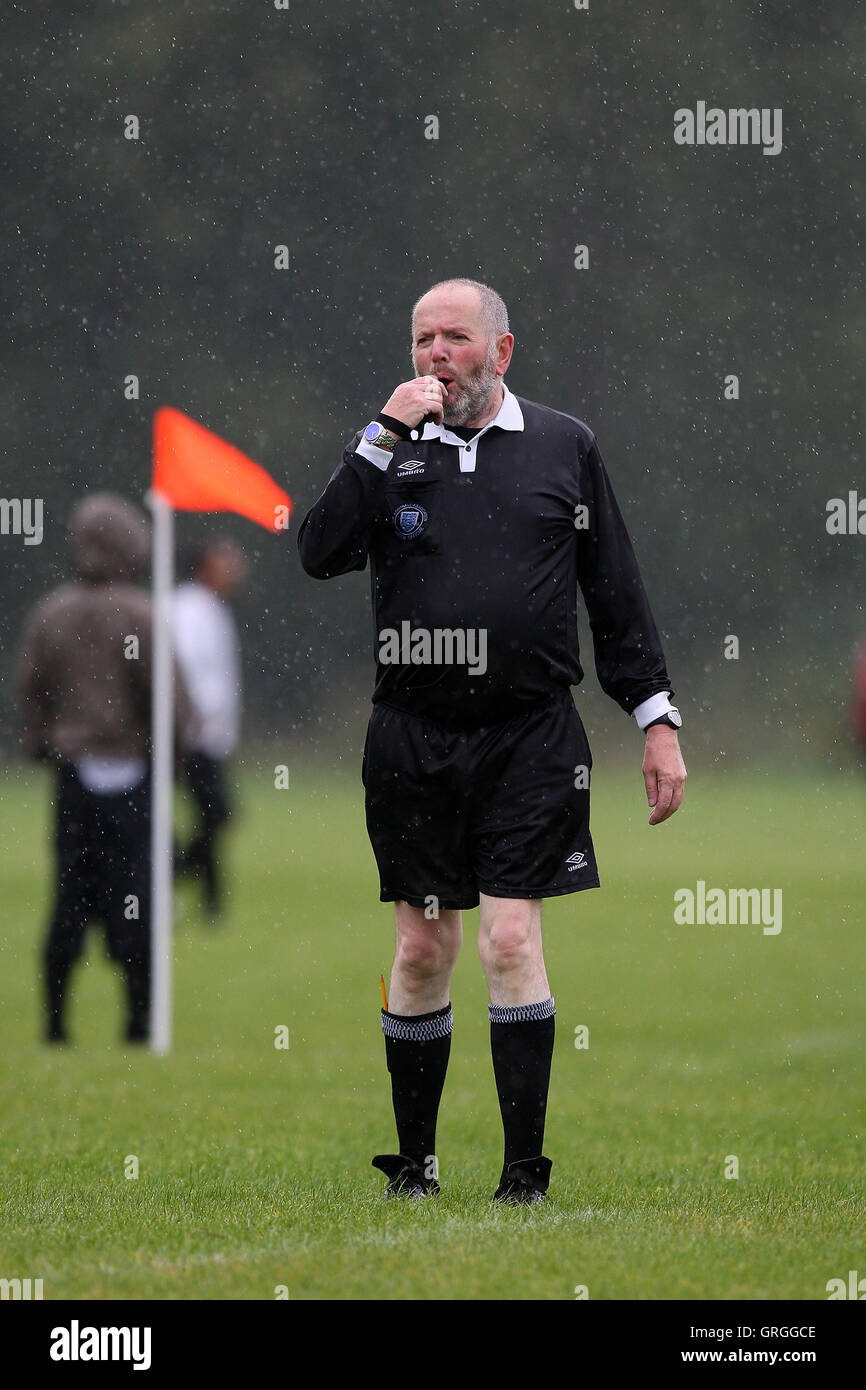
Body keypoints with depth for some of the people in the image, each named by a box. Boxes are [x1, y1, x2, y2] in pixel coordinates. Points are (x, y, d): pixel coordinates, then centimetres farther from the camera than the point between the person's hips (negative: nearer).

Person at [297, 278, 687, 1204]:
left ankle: (525, 1172, -6)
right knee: (422, 949, 5)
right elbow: (319, 554, -8)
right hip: (413, 737, 2)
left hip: (530, 739, -2)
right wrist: (384, 438, -13)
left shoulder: (564, 448, 7)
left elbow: (616, 593, 10)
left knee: (511, 939, -9)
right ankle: (414, 1162, 16)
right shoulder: (391, 452, 8)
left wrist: (656, 718, 5)